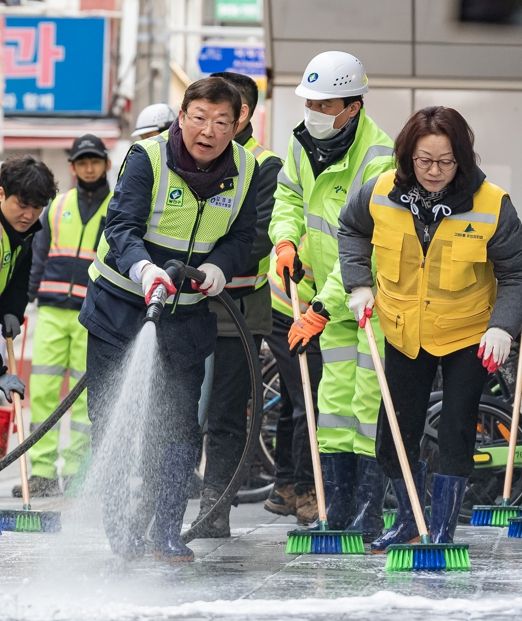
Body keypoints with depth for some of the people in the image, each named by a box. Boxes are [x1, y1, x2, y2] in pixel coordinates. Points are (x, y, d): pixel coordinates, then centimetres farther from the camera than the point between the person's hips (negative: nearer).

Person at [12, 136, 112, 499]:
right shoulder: (57, 207, 15)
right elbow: (40, 257, 17)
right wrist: (25, 301, 8)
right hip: (52, 311, 3)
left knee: (85, 397, -1)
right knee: (42, 391, -3)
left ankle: (75, 474, 6)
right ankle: (42, 472, 0)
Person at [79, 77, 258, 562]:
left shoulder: (244, 169, -5)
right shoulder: (148, 157, -18)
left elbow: (240, 238, 1)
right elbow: (121, 226, -26)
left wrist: (217, 268, -21)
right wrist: (144, 268, -45)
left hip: (187, 310, 3)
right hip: (120, 301, -3)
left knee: (179, 423, 2)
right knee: (111, 420, 1)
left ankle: (167, 531, 11)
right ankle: (118, 523, 14)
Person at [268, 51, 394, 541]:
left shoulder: (378, 161, -27)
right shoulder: (304, 142, -2)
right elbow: (289, 195, 16)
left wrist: (322, 310, -31)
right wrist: (286, 240, -5)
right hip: (333, 293, 7)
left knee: (371, 403, -8)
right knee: (335, 398, 7)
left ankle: (368, 517, -3)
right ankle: (336, 511, 12)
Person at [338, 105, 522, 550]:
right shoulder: (380, 193, -13)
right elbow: (351, 229, 9)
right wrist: (359, 284, -1)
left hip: (469, 335, -3)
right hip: (404, 334, 3)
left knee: (457, 434, -3)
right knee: (395, 436, 9)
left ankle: (442, 529, 9)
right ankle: (409, 520, 29)